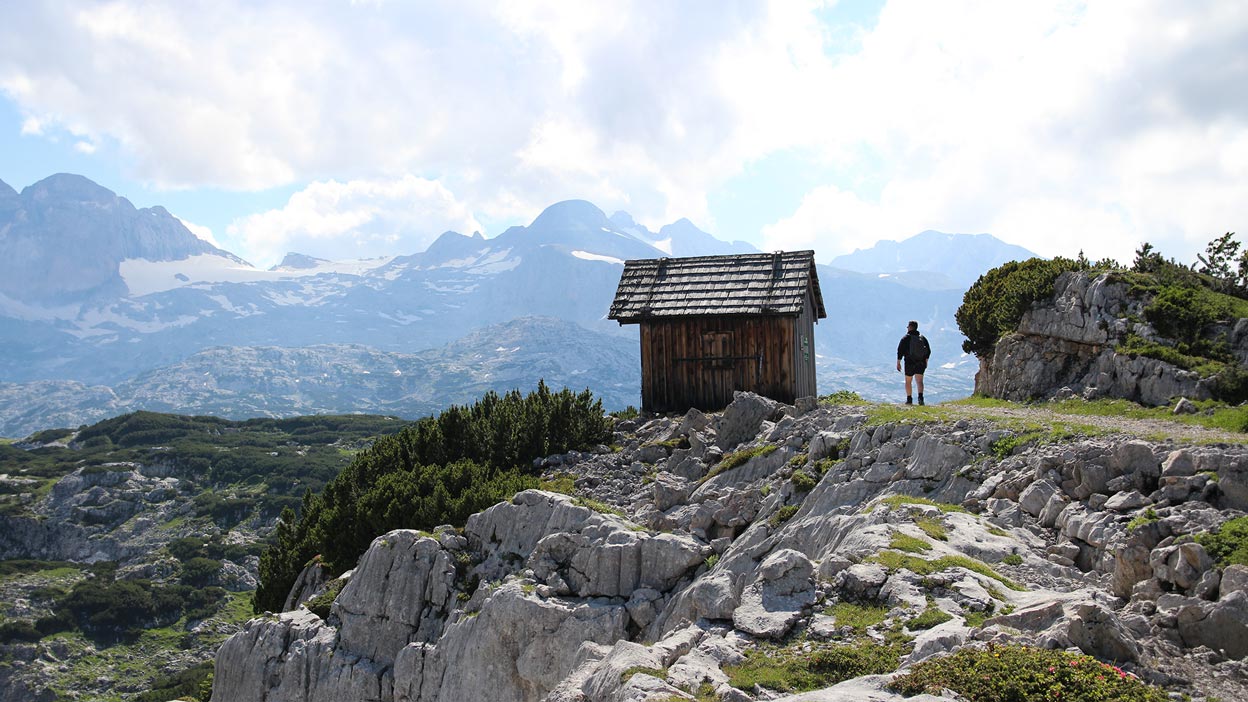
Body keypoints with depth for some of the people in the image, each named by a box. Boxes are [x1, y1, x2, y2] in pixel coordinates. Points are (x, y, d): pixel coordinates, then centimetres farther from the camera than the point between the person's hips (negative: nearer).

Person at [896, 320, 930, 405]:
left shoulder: (906, 338, -5)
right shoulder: (922, 338, 8)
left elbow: (900, 351, -9)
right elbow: (928, 351, 11)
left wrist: (898, 363, -4)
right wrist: (926, 362, 21)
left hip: (909, 363, -3)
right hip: (921, 363, 3)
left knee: (908, 381, 13)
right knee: (919, 381, -4)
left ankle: (909, 399, 13)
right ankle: (920, 397, -25)